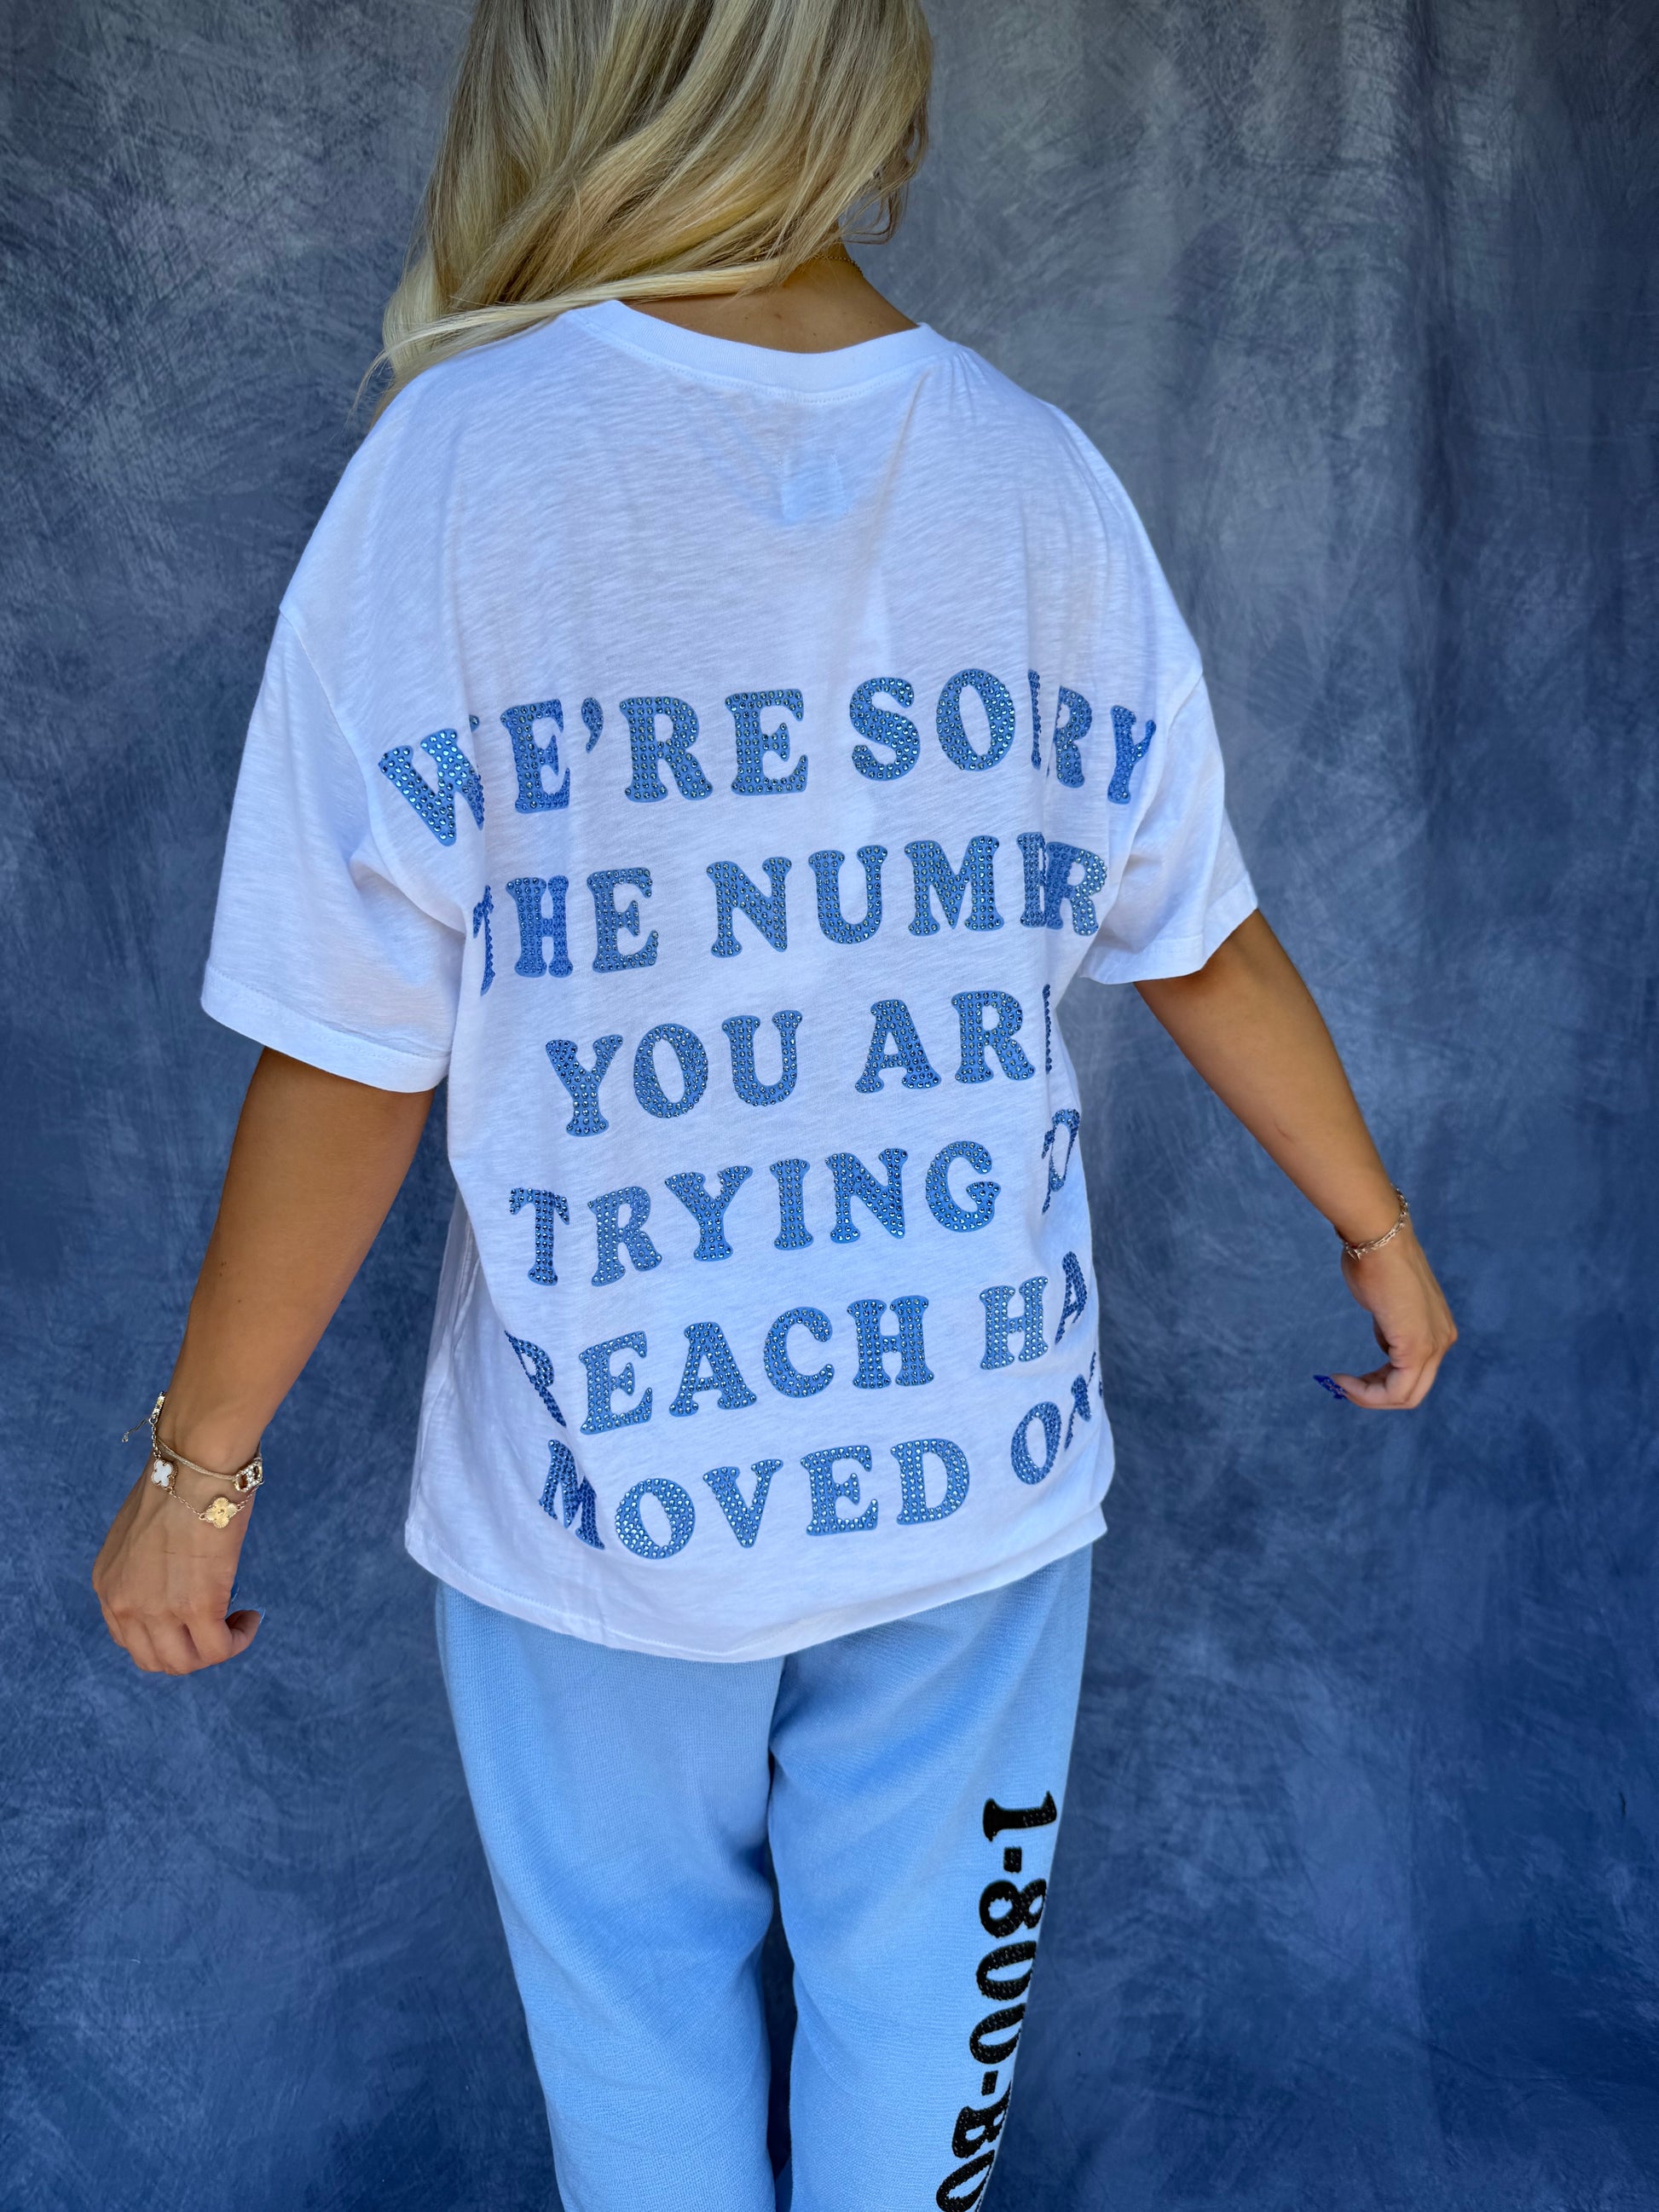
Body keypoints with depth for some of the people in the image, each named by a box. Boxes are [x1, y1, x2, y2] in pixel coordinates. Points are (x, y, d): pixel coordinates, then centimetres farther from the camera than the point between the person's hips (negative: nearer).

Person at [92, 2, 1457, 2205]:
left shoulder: (463, 469, -17)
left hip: (604, 1480, -2)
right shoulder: (1043, 482, -7)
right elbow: (1208, 949, 0)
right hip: (978, 1459, 3)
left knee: (638, 1995, 24)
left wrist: (198, 1462, -1)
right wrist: (1379, 1231, 17)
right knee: (920, 2004, 23)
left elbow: (352, 1063, -15)